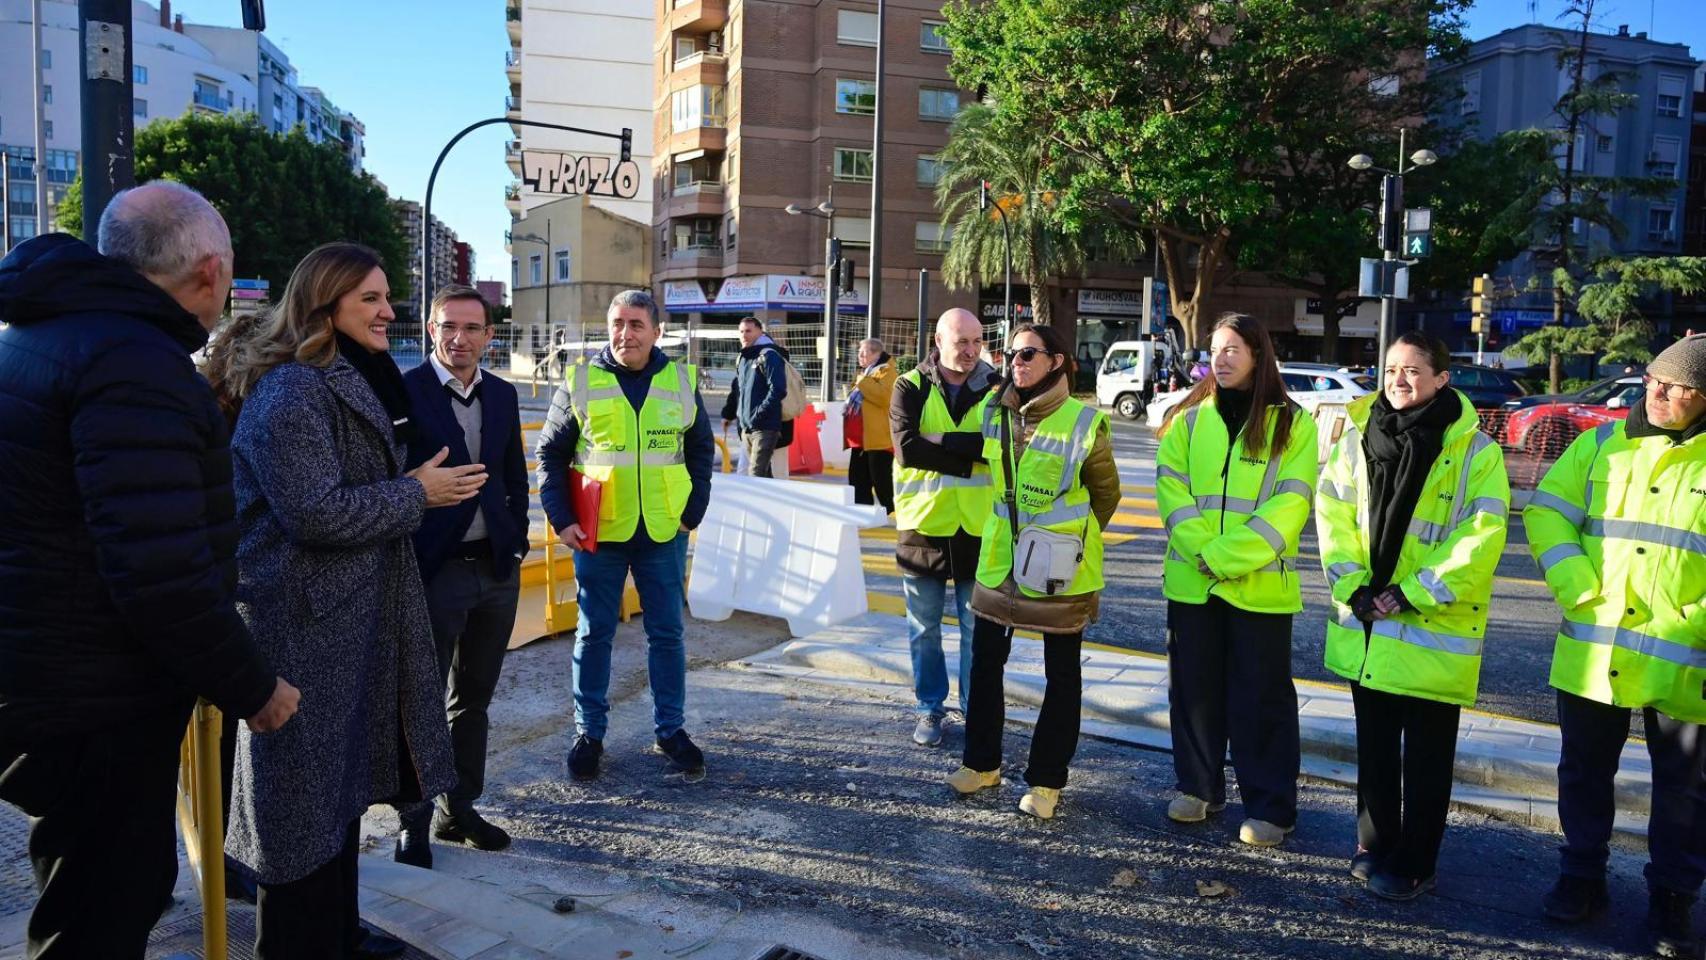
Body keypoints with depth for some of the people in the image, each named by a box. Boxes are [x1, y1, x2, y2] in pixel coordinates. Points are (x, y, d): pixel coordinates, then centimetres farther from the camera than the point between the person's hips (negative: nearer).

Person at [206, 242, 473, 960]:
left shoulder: (354, 381, 16)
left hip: (351, 620, 10)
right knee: (308, 793, 2)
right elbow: (317, 511, -24)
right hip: (306, 625, -10)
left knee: (342, 783, 19)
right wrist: (416, 493, -15)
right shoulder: (292, 390, -17)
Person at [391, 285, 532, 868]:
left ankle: (459, 809, 29)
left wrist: (516, 540, 8)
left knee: (473, 698, 16)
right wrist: (405, 561, -11)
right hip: (434, 570, -6)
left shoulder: (503, 394, 8)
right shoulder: (405, 392, -10)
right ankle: (416, 824, 17)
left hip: (497, 567, 6)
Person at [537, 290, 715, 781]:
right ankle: (588, 732, 23)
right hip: (598, 533, -1)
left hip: (664, 533, 2)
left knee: (667, 632, 10)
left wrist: (693, 511, 4)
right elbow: (550, 454, 3)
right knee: (594, 633, 10)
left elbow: (701, 449, 12)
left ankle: (670, 729, 24)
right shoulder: (581, 382, -3)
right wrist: (561, 518, -6)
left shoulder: (681, 381, 2)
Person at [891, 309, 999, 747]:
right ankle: (930, 709, 27)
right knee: (924, 628, 11)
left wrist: (943, 440, -18)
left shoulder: (995, 387, 1)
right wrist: (970, 457, -15)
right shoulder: (910, 387, -1)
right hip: (923, 525, 0)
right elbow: (907, 449, -14)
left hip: (978, 528, 0)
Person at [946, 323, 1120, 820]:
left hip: (1061, 571, -5)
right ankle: (981, 761, 30)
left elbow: (1106, 494, 0)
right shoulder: (994, 411, 1)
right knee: (985, 662, 13)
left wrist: (1072, 537, 7)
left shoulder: (1085, 423, -13)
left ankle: (1047, 779, 21)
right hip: (1000, 561, 5)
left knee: (1061, 676, 8)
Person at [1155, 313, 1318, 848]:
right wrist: (1200, 550, -16)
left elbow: (1290, 504, -10)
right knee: (1194, 688, 12)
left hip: (1261, 587, -3)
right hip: (1191, 581, 3)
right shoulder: (1188, 418, 7)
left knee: (1262, 698, 4)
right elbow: (1171, 489, -1)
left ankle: (1270, 806, 17)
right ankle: (1199, 788, 28)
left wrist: (1227, 556, -18)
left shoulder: (1292, 423, -2)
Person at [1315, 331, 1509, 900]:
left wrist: (1414, 595, -16)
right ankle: (1375, 845, 32)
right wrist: (1352, 585, -7)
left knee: (1426, 753, 7)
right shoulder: (1358, 437, 3)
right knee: (1374, 744, 16)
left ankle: (1413, 864, 19)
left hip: (1435, 627, -4)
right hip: (1366, 619, 4)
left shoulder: (1475, 452, -9)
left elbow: (1481, 539, -13)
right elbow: (1332, 513, 3)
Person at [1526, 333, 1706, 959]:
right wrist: (1578, 589, -12)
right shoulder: (1600, 445, 5)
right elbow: (1545, 513, 1)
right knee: (1584, 772, 15)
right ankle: (1582, 877, 33)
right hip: (1591, 652, 2)